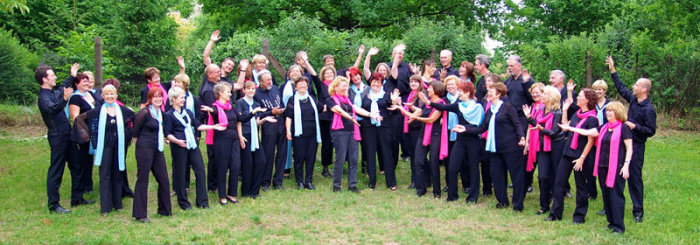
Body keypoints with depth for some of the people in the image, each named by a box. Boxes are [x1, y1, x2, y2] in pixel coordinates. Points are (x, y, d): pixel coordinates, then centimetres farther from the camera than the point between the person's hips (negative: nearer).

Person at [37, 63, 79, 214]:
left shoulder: (54, 92, 11)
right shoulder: (44, 97, -17)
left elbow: (63, 87, 36)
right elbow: (51, 109, -39)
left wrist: (72, 76, 40)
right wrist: (64, 100, -55)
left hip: (65, 135, 10)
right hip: (57, 137, -10)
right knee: (56, 170, -5)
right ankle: (53, 204, 0)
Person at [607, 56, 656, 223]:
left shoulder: (649, 109, -17)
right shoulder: (633, 99, 4)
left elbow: (651, 131, -15)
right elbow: (621, 88, 20)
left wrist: (634, 127, -24)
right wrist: (613, 71, 20)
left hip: (636, 146, -8)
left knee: (634, 177, -2)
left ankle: (638, 211, 9)